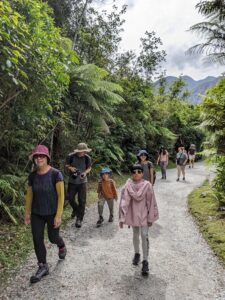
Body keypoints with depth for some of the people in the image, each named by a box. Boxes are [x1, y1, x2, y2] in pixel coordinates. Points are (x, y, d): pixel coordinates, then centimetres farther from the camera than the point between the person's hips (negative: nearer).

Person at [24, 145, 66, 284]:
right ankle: (43, 267, 25)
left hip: (52, 213, -4)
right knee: (37, 240, 5)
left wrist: (59, 215, -19)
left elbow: (61, 195, -18)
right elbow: (29, 194, 6)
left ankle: (62, 246, 49)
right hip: (37, 214, 4)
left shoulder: (56, 174, -20)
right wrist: (27, 213, 9)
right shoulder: (32, 175, -4)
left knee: (53, 238, 13)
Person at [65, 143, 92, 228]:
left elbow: (89, 168, 3)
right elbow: (66, 165, 4)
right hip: (72, 181, 1)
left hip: (82, 182, -1)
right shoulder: (71, 156, -12)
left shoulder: (87, 158, -10)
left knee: (82, 201, -1)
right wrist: (70, 168, -18)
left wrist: (85, 172, -18)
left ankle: (79, 219, 12)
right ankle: (75, 209, 42)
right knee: (71, 199, 8)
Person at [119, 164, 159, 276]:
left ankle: (145, 261, 8)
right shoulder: (127, 186, -12)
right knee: (135, 235, 18)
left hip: (144, 215, -1)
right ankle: (137, 253, 41)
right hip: (133, 214, 2)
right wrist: (122, 218, -16)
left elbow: (151, 202, -9)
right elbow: (124, 202, -14)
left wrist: (151, 218, -6)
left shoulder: (147, 185, -14)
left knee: (144, 236, -5)